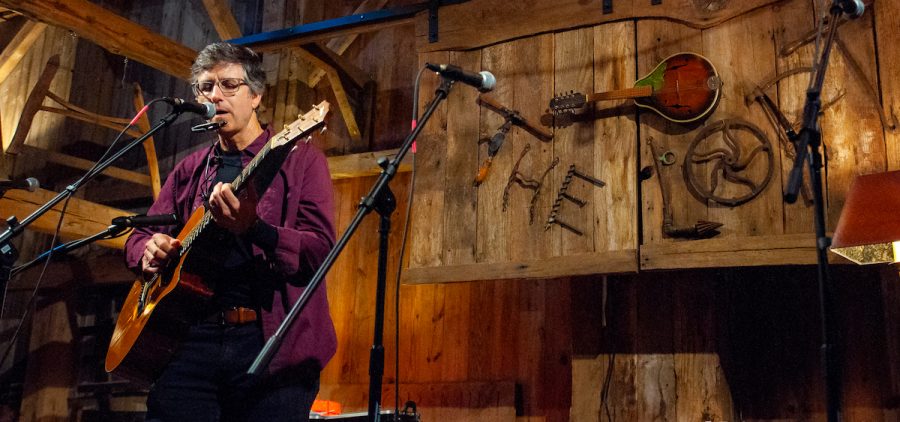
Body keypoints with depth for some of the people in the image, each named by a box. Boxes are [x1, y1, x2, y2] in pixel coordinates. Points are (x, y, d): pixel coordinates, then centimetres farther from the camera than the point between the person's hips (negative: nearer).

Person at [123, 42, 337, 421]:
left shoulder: (299, 159, 2)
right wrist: (150, 252, -2)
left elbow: (321, 249, -9)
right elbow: (138, 236, 23)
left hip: (272, 341, -4)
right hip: (194, 336, 4)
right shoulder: (189, 170, 18)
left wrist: (253, 228, -26)